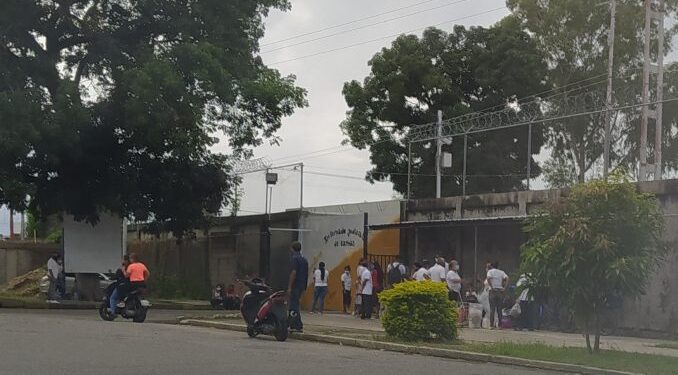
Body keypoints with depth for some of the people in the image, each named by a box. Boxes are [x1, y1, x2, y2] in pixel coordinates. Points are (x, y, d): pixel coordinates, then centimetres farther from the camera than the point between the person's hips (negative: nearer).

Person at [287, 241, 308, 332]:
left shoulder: (295, 258, -11)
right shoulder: (304, 259, 15)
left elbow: (293, 272, -19)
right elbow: (306, 274, 16)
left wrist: (289, 287, -18)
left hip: (295, 286, -9)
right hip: (302, 286, 9)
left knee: (294, 306, -6)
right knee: (293, 305, 14)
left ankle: (299, 326, -9)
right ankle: (292, 325, 15)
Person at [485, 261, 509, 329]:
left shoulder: (490, 271, 3)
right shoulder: (502, 272, 11)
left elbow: (488, 278, -17)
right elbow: (507, 278, -5)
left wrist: (491, 287, -11)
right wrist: (504, 288, -4)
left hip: (493, 291, -3)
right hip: (500, 291, 3)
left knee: (492, 309, -2)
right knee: (499, 309, 7)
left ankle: (491, 325, -6)